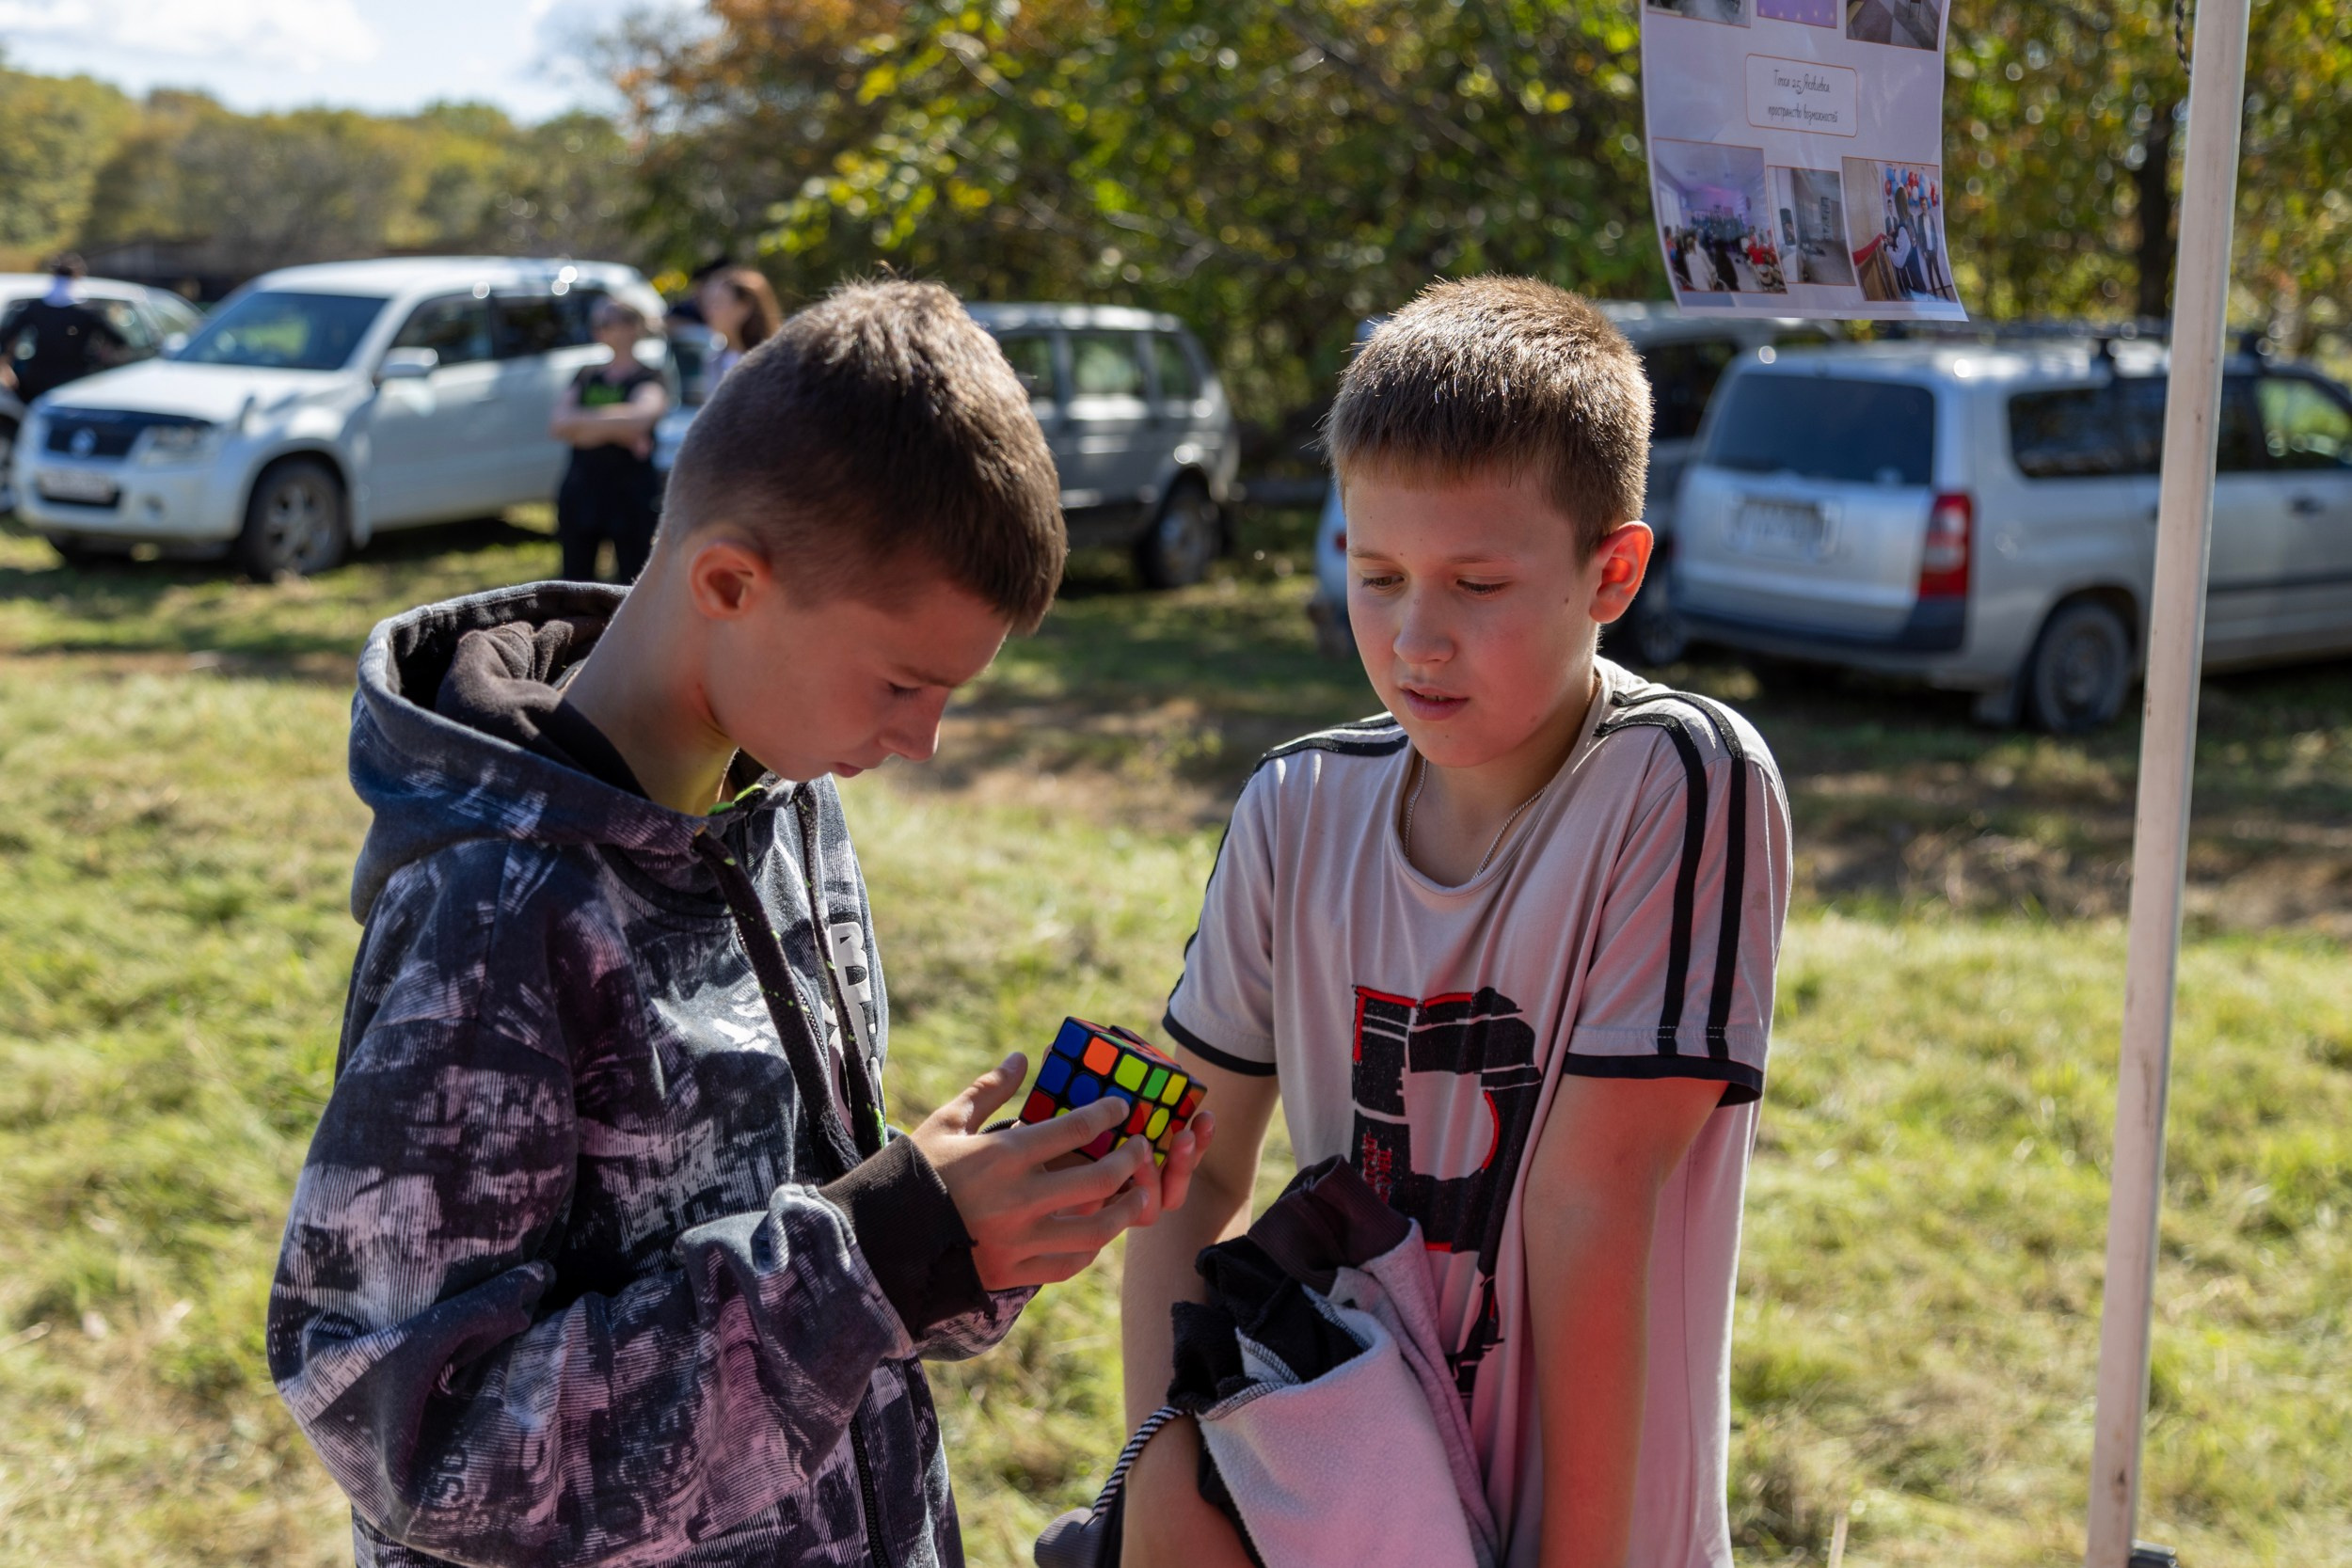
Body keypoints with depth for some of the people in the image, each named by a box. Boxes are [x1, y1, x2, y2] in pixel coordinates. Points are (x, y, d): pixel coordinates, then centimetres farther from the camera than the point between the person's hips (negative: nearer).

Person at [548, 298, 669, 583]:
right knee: (575, 583, 8)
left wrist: (581, 422, -9)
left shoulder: (649, 378, -1)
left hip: (631, 493, -5)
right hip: (581, 491, 5)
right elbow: (557, 424, 0)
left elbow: (640, 418, -22)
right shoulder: (586, 378, 14)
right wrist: (616, 430, -13)